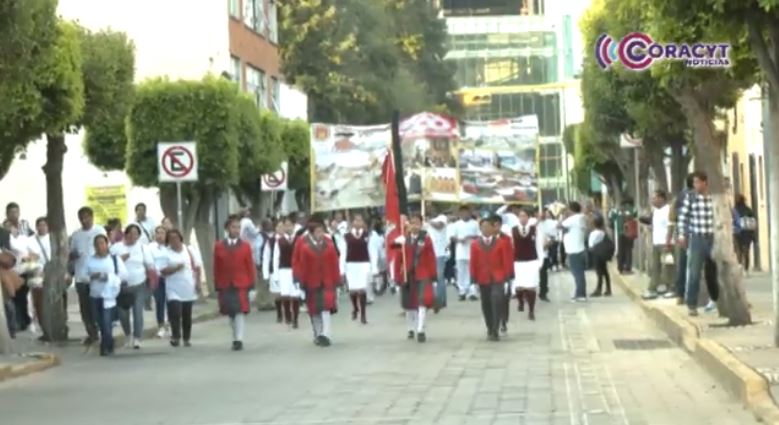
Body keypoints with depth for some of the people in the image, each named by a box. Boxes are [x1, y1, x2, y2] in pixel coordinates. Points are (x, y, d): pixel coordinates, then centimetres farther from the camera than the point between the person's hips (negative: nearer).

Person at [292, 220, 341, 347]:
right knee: (314, 309, 9)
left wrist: (337, 280, 3)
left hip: (326, 281, 1)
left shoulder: (328, 242, 1)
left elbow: (334, 262, 3)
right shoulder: (302, 242, -5)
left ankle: (325, 335, -12)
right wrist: (298, 279, -8)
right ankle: (317, 335, 21)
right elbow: (297, 262, -4)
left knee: (326, 307, -9)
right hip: (310, 282, 0)